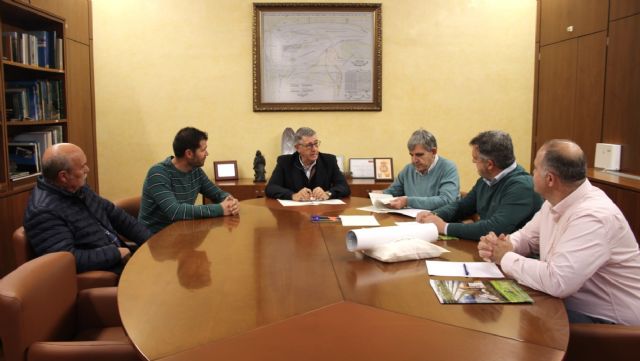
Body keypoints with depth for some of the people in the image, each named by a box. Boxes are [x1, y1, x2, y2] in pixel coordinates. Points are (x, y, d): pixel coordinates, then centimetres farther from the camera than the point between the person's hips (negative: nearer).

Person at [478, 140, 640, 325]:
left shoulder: (593, 216, -29)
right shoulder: (556, 201, 2)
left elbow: (556, 281, -37)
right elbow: (527, 237, 15)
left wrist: (506, 258, -20)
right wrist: (501, 245, -9)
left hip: (609, 323, -8)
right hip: (572, 305, 8)